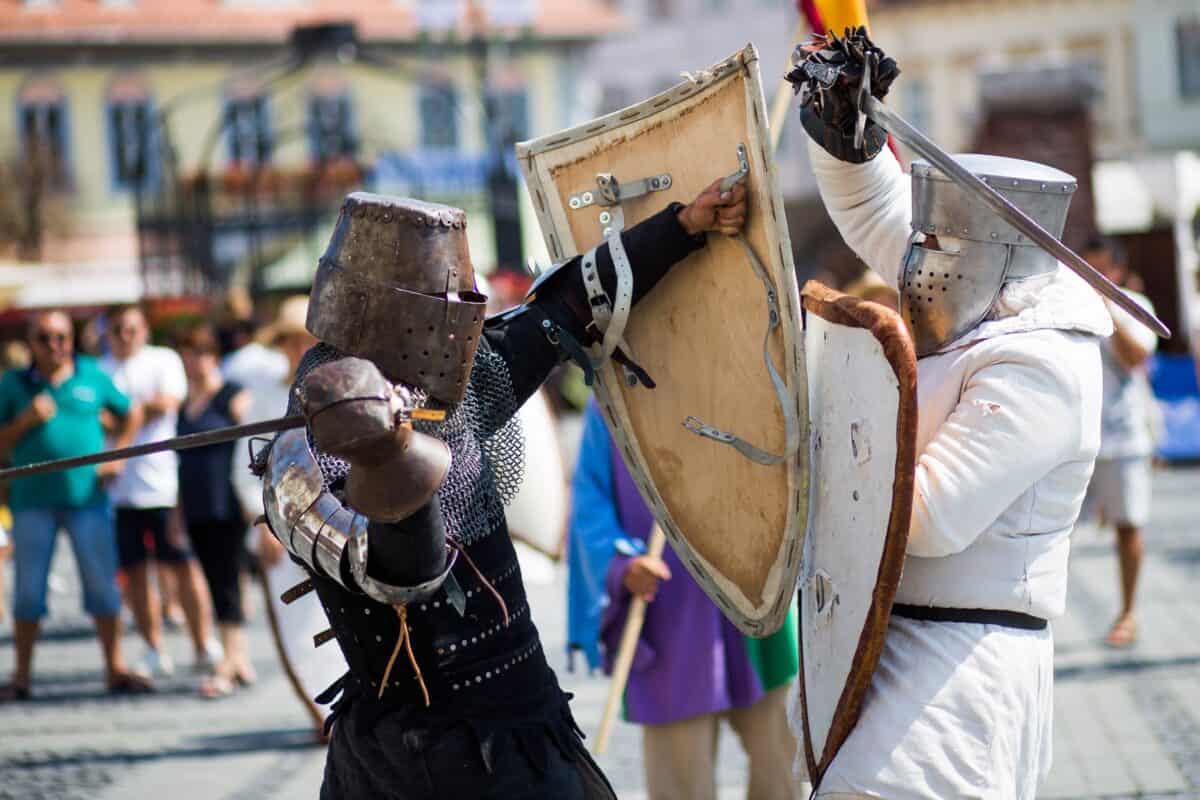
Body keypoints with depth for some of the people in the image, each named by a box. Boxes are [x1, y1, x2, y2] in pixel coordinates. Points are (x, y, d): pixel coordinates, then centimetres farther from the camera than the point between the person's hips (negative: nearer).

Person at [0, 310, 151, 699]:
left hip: (87, 496, 0)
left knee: (102, 585, 2)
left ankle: (115, 668, 12)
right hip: (33, 501, 0)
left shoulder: (92, 376, 6)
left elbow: (131, 414, 19)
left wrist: (117, 455, 7)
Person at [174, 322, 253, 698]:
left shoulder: (233, 397, -6)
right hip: (198, 511, 7)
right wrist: (177, 512, 20)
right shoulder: (185, 405, 16)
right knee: (218, 586, 8)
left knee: (227, 584, -9)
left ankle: (228, 666, -10)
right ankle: (242, 662, 14)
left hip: (228, 508, -7)